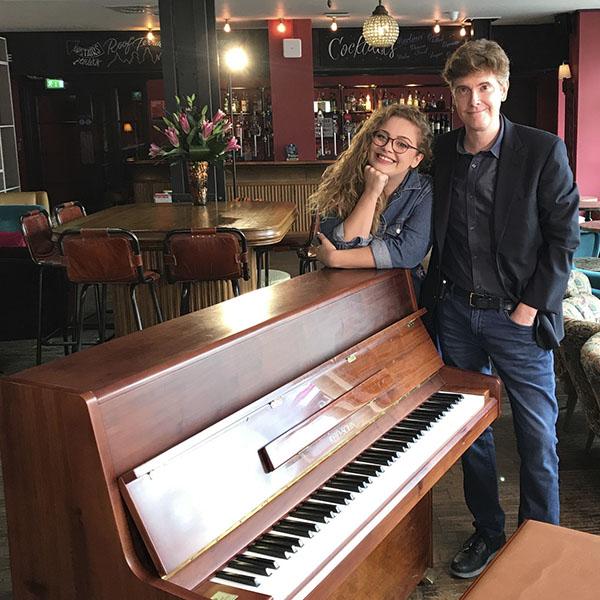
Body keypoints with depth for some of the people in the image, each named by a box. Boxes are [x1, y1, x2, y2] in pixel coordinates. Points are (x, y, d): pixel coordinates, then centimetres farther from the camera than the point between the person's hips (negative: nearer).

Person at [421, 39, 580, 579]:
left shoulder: (543, 151, -9)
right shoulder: (441, 153, 3)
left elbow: (564, 235, -8)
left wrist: (532, 306, -12)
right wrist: (435, 293, 5)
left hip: (518, 316, -4)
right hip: (456, 312, 4)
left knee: (538, 438, 5)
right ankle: (487, 532, 33)